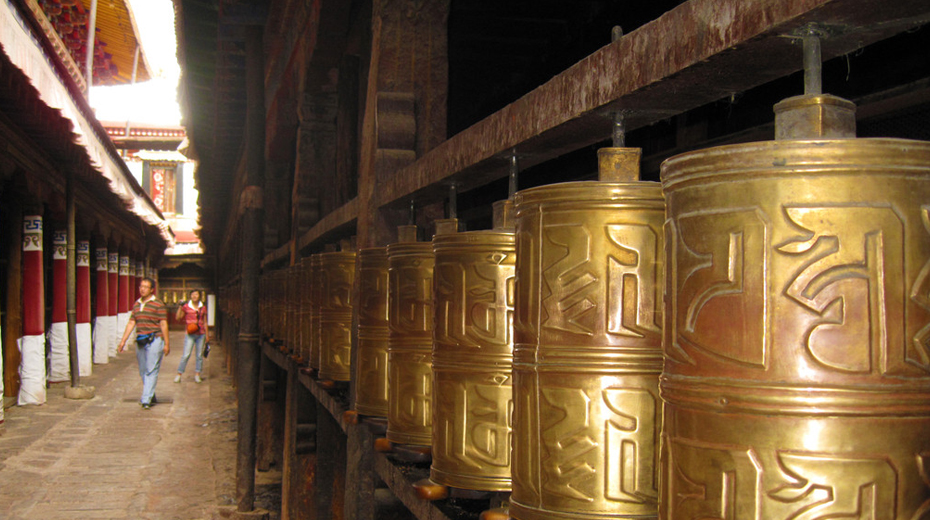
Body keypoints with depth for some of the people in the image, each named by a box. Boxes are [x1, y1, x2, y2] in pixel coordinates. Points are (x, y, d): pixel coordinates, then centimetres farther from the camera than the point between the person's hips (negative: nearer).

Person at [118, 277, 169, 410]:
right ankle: (150, 396, 24)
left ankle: (146, 400, -9)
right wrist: (123, 341, 10)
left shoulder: (158, 304, -4)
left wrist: (166, 344, -8)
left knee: (151, 371, -8)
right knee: (143, 371, 11)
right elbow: (131, 323, 15)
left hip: (154, 340, -6)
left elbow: (163, 324, -6)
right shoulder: (137, 304, 13)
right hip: (140, 341, 7)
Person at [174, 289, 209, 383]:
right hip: (190, 334, -3)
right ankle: (179, 374, -2)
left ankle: (197, 374, 14)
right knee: (186, 355, -8)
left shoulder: (203, 308, 9)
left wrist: (207, 335, 12)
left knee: (199, 355, 5)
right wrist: (180, 307, -9)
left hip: (201, 334, 3)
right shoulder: (186, 307, 1)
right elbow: (178, 318, 0)